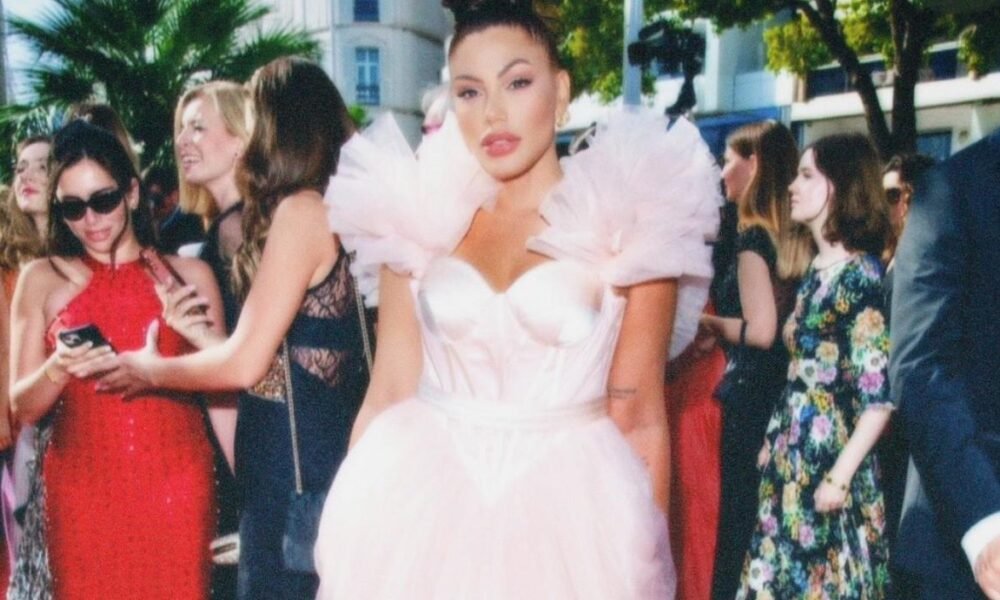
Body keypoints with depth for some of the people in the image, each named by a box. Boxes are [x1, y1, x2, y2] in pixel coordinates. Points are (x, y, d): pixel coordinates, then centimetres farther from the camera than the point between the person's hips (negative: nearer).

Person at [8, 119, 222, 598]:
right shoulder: (42, 280, 4)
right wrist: (57, 370, -15)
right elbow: (22, 407, 5)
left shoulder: (189, 274, 3)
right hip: (83, 489, 1)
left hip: (177, 484, 0)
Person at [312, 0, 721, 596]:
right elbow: (387, 394, 4)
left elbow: (641, 419, -2)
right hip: (420, 507, 2)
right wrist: (348, 527, 4)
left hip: (567, 509, -2)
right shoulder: (419, 218, 3)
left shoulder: (627, 223, -4)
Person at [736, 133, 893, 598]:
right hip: (793, 456, 8)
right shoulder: (815, 270, 10)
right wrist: (777, 444, 12)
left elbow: (880, 394, -17)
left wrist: (840, 476, -18)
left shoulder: (860, 273, -13)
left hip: (830, 457, -8)